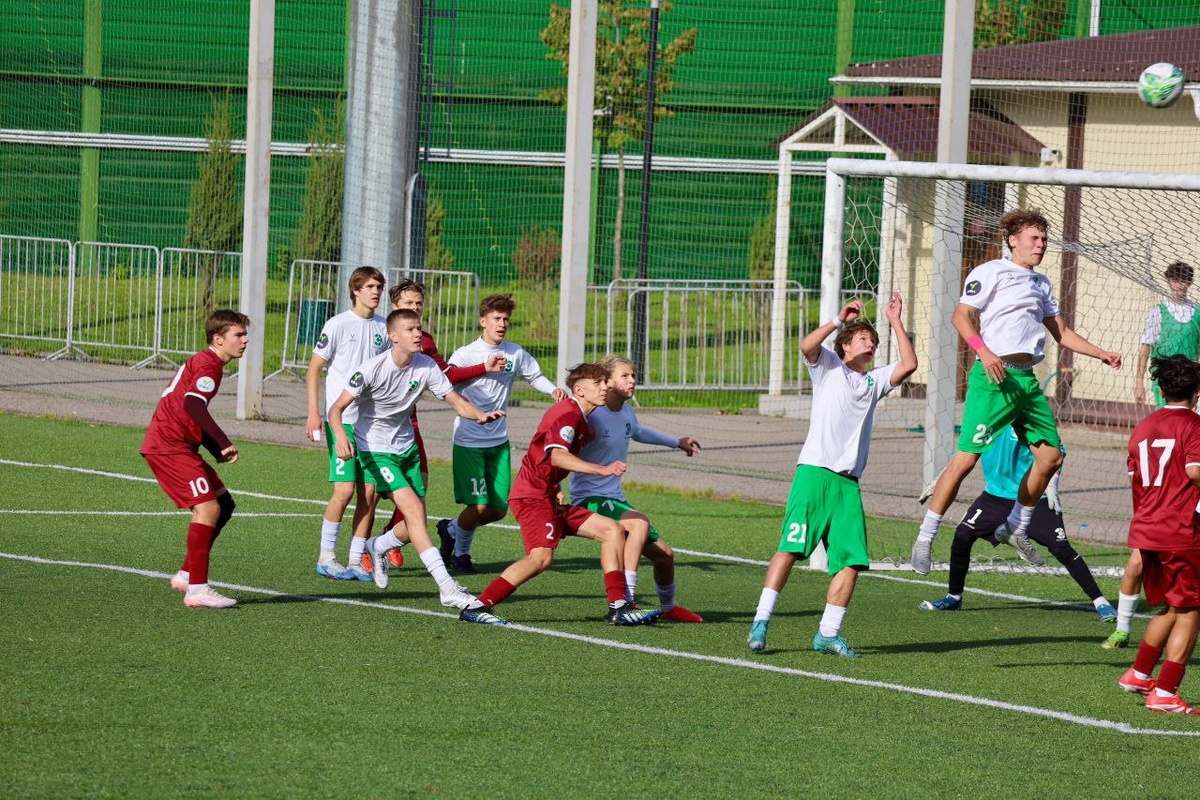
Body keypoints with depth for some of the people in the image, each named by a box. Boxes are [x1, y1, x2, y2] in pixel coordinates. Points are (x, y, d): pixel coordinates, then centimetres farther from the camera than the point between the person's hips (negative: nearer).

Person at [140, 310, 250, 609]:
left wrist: (218, 451, 13)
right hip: (168, 446, -11)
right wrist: (224, 444, -28)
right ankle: (197, 589, -18)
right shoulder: (209, 364, -11)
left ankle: (187, 574, 15)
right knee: (208, 508, -17)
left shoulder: (202, 362, 22)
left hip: (178, 445, 11)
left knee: (224, 504, 11)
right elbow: (192, 405, -27)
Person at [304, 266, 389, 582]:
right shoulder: (338, 325, -5)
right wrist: (313, 413, -9)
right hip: (341, 419, -5)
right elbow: (314, 369, -2)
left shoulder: (383, 328, 9)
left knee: (368, 493, 2)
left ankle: (356, 560, 9)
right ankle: (326, 558, 2)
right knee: (345, 490, -10)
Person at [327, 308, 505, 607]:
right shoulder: (373, 368, -21)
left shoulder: (425, 366, -7)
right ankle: (447, 588, -26)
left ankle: (378, 547, 40)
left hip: (406, 446, 6)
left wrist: (481, 415, -28)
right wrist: (341, 436, -39)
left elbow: (456, 401, -7)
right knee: (413, 508, -20)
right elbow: (337, 408, -19)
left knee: (416, 520, 5)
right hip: (375, 449, -6)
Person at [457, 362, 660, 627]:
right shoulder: (568, 414, -12)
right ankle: (478, 607, -24)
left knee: (613, 530, 7)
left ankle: (619, 608, 3)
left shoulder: (579, 417, 20)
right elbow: (557, 456, -29)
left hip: (548, 497, 11)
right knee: (542, 557, -28)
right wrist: (601, 469, -35)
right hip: (532, 496, -11)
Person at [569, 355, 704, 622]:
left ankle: (669, 608, 38)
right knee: (639, 523, -36)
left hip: (615, 499, 9)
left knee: (664, 554, 11)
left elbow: (638, 432, 34)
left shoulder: (626, 412, 9)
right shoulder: (591, 416, -17)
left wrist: (676, 443, 44)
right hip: (590, 499, -9)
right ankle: (625, 598, -38)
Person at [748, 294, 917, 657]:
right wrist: (839, 320, -14)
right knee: (791, 547, -14)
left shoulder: (875, 380, 23)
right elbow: (807, 346, -9)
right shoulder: (828, 365, 11)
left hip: (848, 482, 5)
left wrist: (895, 322, 10)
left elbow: (909, 364, 9)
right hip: (814, 471, -5)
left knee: (852, 559, -4)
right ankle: (760, 623, -11)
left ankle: (828, 634, 3)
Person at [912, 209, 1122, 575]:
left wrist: (1101, 354, 19)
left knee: (1050, 456, 5)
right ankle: (925, 538, -7)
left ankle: (1015, 527, 23)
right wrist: (984, 351, -24)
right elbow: (961, 315, -10)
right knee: (966, 458, -12)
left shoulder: (1040, 283, 21)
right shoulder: (992, 272, -2)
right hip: (993, 378, -8)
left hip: (1027, 379, 8)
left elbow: (1061, 333, 29)